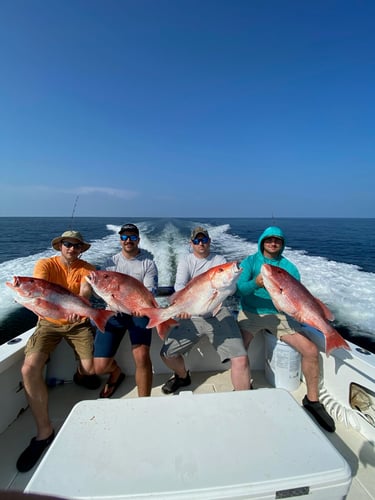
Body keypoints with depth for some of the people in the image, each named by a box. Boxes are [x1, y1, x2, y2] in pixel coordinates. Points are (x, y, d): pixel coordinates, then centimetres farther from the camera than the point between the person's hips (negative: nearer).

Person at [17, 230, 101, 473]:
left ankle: (80, 375, 26)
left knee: (91, 368, -14)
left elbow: (85, 290, -24)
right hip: (49, 323, 0)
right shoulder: (45, 264, -7)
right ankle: (44, 431, -6)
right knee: (29, 369, -21)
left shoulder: (87, 268, -5)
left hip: (78, 323, 1)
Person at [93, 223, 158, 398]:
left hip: (139, 312, -2)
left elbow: (150, 290, -7)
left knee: (141, 356, -27)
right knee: (100, 367, -7)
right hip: (114, 312, 2)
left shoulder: (148, 263, 4)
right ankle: (116, 373, 30)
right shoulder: (111, 262, 11)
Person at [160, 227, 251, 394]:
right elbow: (179, 285, -9)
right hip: (192, 316, 2)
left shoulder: (219, 260, 8)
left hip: (219, 314, -1)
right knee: (167, 354, 1)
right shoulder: (186, 261, 8)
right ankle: (183, 376, 33)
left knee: (241, 359, -18)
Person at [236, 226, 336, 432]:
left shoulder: (289, 267, 6)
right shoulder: (250, 261, -2)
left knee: (311, 350, -10)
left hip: (279, 315, 3)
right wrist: (255, 283, -36)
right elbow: (240, 287, -16)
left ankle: (312, 400, 13)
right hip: (251, 313, -2)